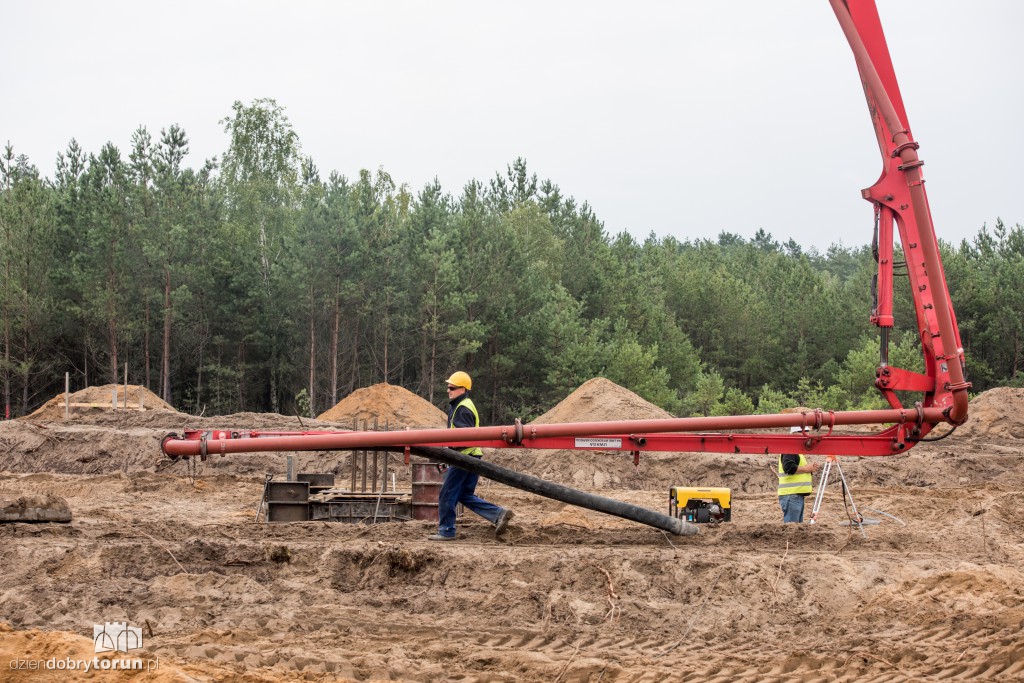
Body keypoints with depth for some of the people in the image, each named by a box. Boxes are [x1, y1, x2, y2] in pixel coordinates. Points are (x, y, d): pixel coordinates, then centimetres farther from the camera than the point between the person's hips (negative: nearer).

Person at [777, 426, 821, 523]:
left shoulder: (797, 450, 23)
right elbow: (788, 468, -25)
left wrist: (811, 468, 13)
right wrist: (806, 468, -14)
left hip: (798, 495, 11)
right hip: (791, 495, -11)